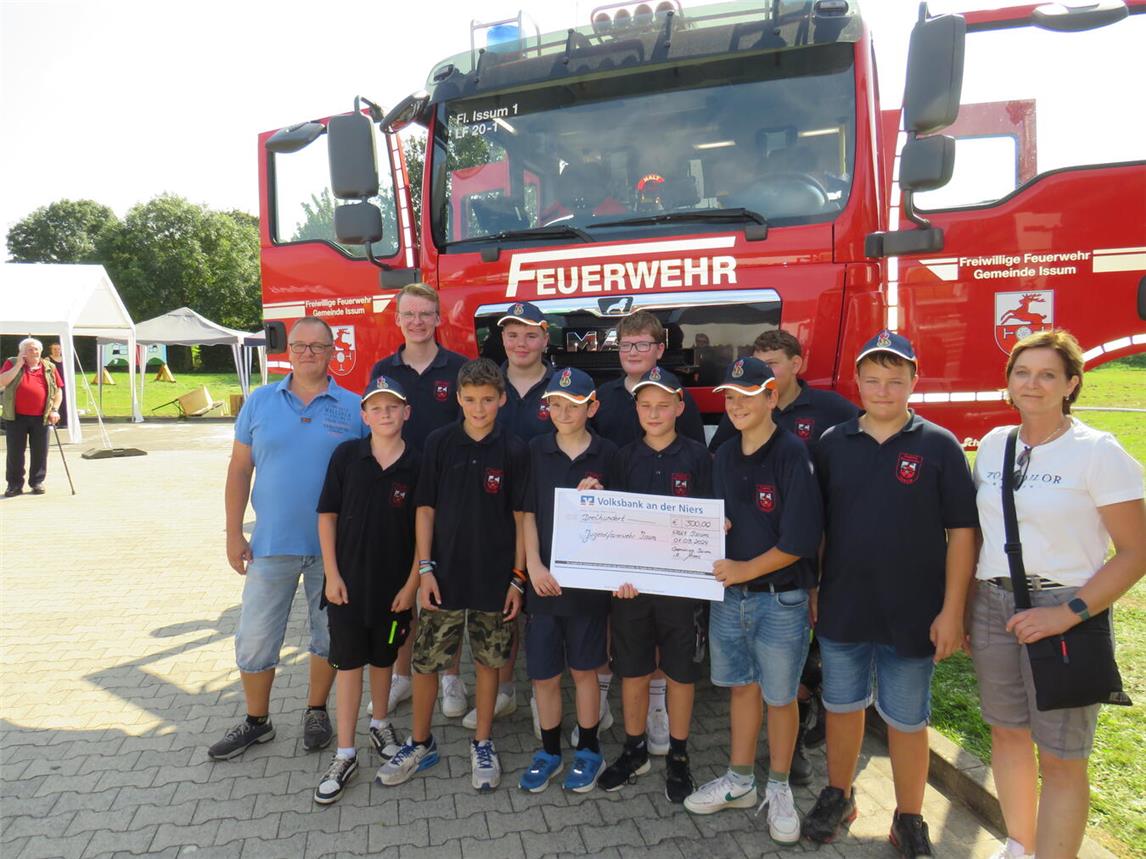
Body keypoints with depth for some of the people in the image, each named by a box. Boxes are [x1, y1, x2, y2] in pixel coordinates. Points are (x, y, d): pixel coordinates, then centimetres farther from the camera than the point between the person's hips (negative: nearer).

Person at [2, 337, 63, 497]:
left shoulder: (49, 368, 9)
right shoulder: (12, 364, 5)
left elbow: (58, 390, 11)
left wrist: (55, 409, -1)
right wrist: (19, 365, -12)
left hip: (41, 418, 1)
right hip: (16, 417, -1)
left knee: (40, 452, 5)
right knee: (15, 452, 3)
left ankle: (37, 482, 18)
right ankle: (14, 485, 12)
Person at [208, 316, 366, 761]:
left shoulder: (352, 408, -2)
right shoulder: (260, 402, 2)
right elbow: (239, 469, 4)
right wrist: (234, 533, -1)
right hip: (271, 543, 1)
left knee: (329, 635, 13)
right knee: (254, 638, 8)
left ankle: (316, 712, 34)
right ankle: (256, 721, 30)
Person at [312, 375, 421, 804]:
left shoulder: (416, 465, -8)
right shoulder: (346, 455, -7)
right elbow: (327, 515, -2)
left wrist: (413, 583, -6)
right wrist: (332, 574, -5)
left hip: (395, 585, 0)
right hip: (348, 581, 0)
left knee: (382, 659, 18)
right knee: (348, 663, 6)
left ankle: (380, 725, 41)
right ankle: (345, 754, 18)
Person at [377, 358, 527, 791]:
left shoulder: (514, 451, -5)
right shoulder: (439, 443, -3)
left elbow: (520, 517, -2)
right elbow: (426, 509, 0)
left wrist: (517, 577, -4)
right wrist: (425, 568, -5)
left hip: (495, 577, 0)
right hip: (445, 575, 1)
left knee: (488, 661, 12)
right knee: (425, 661, 8)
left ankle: (482, 745, 31)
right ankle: (420, 744, 30)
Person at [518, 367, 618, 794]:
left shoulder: (607, 455, -4)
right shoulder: (536, 451, 0)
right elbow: (527, 514, 1)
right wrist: (534, 567, -8)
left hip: (588, 579, -1)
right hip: (543, 580, 1)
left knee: (584, 670, 13)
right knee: (543, 674, 10)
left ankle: (588, 750, 32)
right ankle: (549, 751, 31)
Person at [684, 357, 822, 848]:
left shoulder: (792, 455, -14)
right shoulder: (725, 456, 6)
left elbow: (800, 539, -18)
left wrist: (746, 569, -15)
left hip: (780, 599, -5)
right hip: (728, 595, 5)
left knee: (780, 695, 10)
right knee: (742, 686, 18)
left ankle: (778, 789, 30)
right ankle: (739, 781, 34)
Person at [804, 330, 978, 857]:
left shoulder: (938, 446, -7)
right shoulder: (833, 444, 1)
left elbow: (961, 531, -6)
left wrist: (952, 610, -10)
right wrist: (810, 591, 4)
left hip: (912, 615, -2)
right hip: (841, 610, 3)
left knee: (906, 720, 13)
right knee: (841, 707, 18)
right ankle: (838, 797, 39)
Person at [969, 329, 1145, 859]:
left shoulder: (1099, 452, -10)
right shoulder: (992, 445, 6)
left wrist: (1069, 613, -20)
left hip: (1063, 610, -5)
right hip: (992, 606, 6)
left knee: (1060, 758, 2)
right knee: (1007, 732, 18)